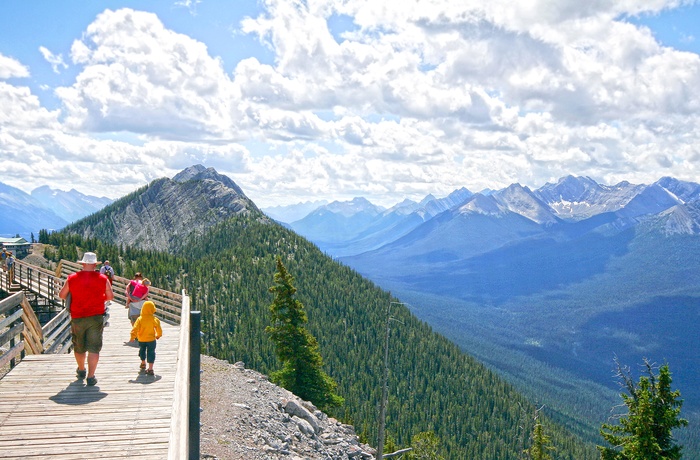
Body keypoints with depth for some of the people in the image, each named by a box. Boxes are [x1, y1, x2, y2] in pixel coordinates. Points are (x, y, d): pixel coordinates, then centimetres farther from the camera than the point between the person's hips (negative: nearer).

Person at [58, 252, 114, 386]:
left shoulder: (72, 278, -2)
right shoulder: (102, 279, -5)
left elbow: (61, 295, 8)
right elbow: (110, 296, 5)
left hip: (77, 318, 2)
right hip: (96, 317, -2)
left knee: (79, 347, 19)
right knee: (94, 348, 1)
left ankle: (81, 370, 38)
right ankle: (90, 376, -5)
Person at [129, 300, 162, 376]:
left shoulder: (140, 319, -13)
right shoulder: (154, 319, -13)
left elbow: (135, 328, -16)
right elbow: (159, 329, -3)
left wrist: (133, 336, -7)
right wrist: (158, 335, 15)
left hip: (141, 339, 2)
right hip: (151, 339, -2)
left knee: (142, 350, 25)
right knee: (151, 353, 0)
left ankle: (143, 363, 47)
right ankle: (150, 369, -9)